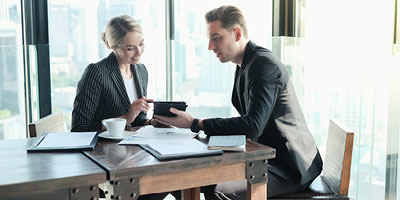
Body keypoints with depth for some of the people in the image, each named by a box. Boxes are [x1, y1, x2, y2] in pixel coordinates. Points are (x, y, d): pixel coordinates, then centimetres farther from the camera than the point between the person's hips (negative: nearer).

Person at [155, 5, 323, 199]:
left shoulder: (264, 64, -19)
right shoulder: (245, 65, 10)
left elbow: (252, 126, -27)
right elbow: (248, 123, 10)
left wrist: (195, 124, -24)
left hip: (289, 168, -9)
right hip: (267, 156, 9)